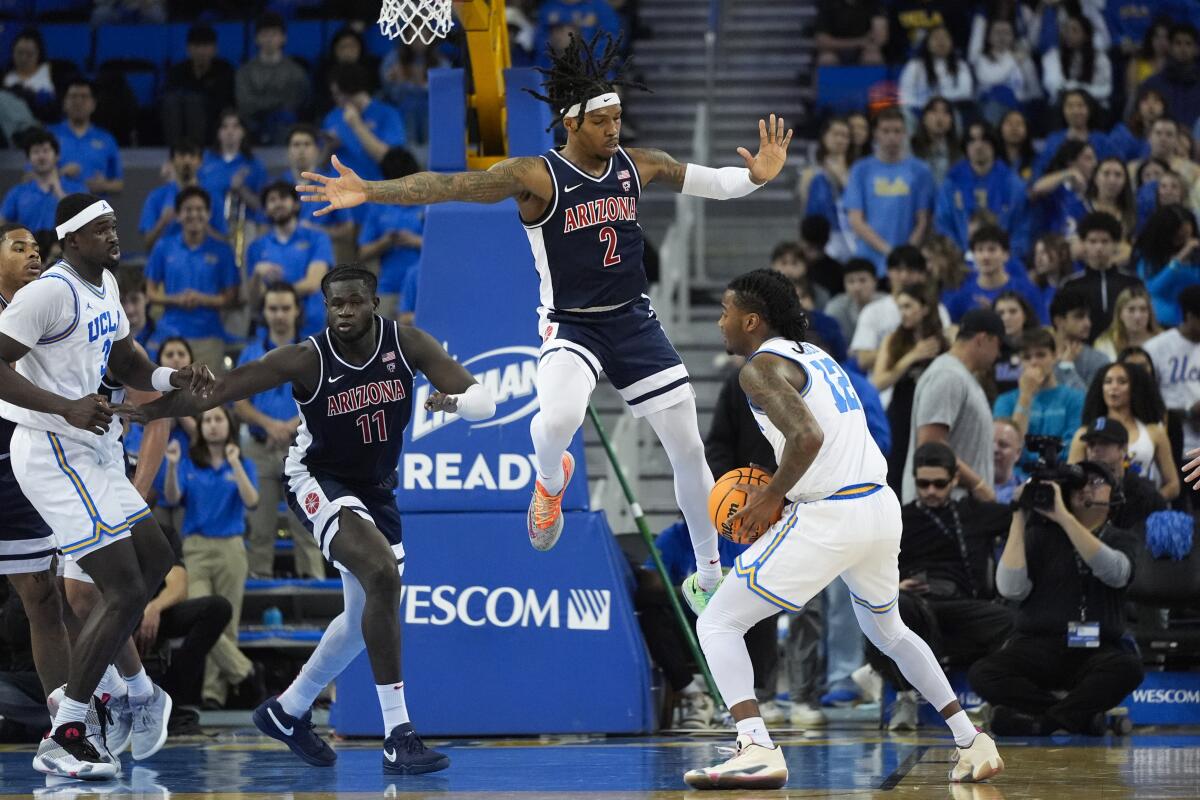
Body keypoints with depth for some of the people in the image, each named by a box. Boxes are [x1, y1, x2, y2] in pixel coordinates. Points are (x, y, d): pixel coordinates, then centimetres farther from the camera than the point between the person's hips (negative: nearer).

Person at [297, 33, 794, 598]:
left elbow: (714, 182, 7)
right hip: (570, 325, -5)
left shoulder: (638, 166, -1)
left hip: (634, 321, 5)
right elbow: (451, 185, -25)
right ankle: (551, 480, 4)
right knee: (558, 418, -35)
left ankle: (708, 576, 26)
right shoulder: (537, 177, -16)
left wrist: (757, 175, -16)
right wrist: (368, 192, -36)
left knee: (689, 449, 6)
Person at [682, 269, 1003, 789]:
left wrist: (771, 497, -11)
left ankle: (757, 749, -20)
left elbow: (808, 437, -23)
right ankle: (972, 741, 30)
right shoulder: (815, 356, 19)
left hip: (828, 518, -9)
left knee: (717, 623, -3)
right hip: (880, 507, 9)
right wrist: (776, 488, 19)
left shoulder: (761, 368, -8)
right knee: (887, 629, 33)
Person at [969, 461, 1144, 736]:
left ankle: (1038, 719, -25)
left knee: (1128, 668, -35)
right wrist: (1018, 521, -7)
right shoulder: (1042, 535, 11)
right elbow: (1012, 589, -5)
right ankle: (1080, 715, -23)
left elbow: (1116, 573, -15)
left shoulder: (1121, 540, 11)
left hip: (1094, 651, -1)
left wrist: (1064, 518, -20)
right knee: (982, 673, -28)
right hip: (1038, 647, 1)